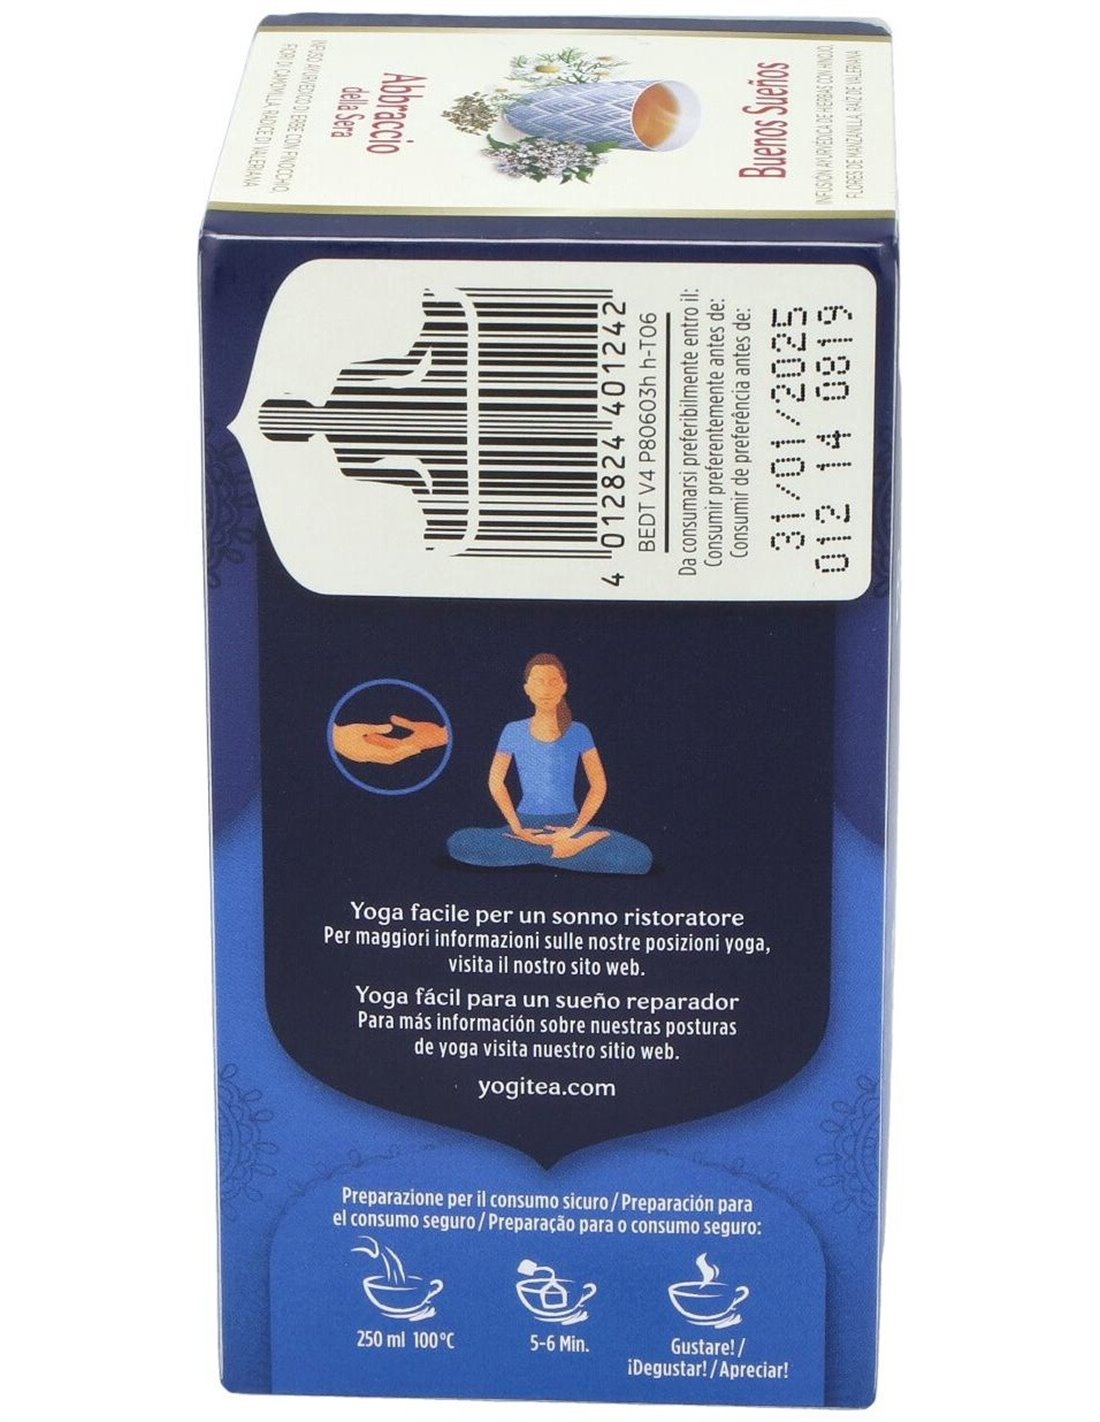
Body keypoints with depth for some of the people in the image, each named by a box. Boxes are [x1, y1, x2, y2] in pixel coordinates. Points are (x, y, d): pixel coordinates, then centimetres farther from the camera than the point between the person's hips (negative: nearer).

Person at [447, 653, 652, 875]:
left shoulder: (578, 732, 2)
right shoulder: (514, 732, 3)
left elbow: (599, 785, 1)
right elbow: (496, 782, 6)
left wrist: (575, 830, -11)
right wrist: (517, 828, -6)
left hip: (568, 823, -1)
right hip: (526, 823, 1)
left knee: (640, 858, -27)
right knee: (458, 843, -30)